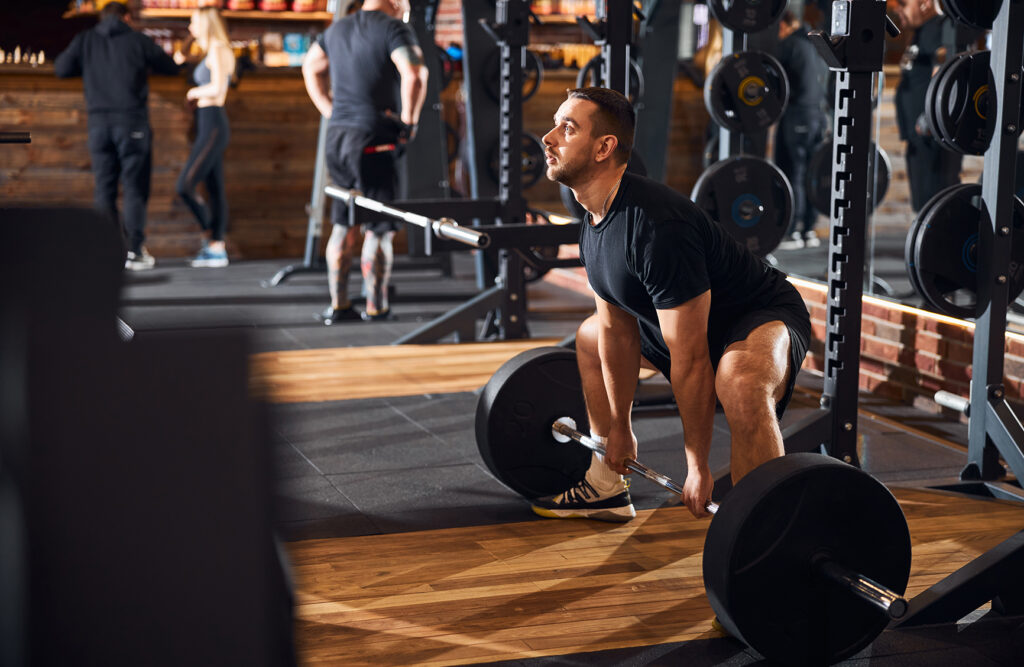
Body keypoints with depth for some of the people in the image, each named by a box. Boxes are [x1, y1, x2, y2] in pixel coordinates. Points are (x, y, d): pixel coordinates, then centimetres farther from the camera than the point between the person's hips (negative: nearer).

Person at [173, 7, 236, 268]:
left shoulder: (218, 50, -12)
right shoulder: (211, 53, 18)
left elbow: (217, 87, -25)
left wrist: (195, 92, -8)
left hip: (213, 127, -10)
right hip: (208, 127, 10)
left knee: (185, 186, -12)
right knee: (214, 189, 9)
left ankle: (210, 235, -1)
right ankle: (217, 248, 11)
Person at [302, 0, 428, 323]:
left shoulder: (337, 28, 15)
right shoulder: (394, 29, -9)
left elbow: (311, 68, 26)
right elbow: (415, 74, -24)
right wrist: (409, 121, -12)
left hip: (337, 136, 7)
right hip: (374, 139, -7)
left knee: (343, 225, 14)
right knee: (379, 229, 1)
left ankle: (338, 305, 17)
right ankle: (376, 308, 5)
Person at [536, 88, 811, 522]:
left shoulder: (655, 226, -35)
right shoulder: (594, 223, -5)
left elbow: (689, 360, -31)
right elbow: (617, 327, 7)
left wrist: (697, 467, -25)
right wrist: (619, 427, 12)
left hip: (764, 318, -10)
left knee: (740, 381, -42)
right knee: (590, 339, 22)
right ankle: (607, 489, 30)